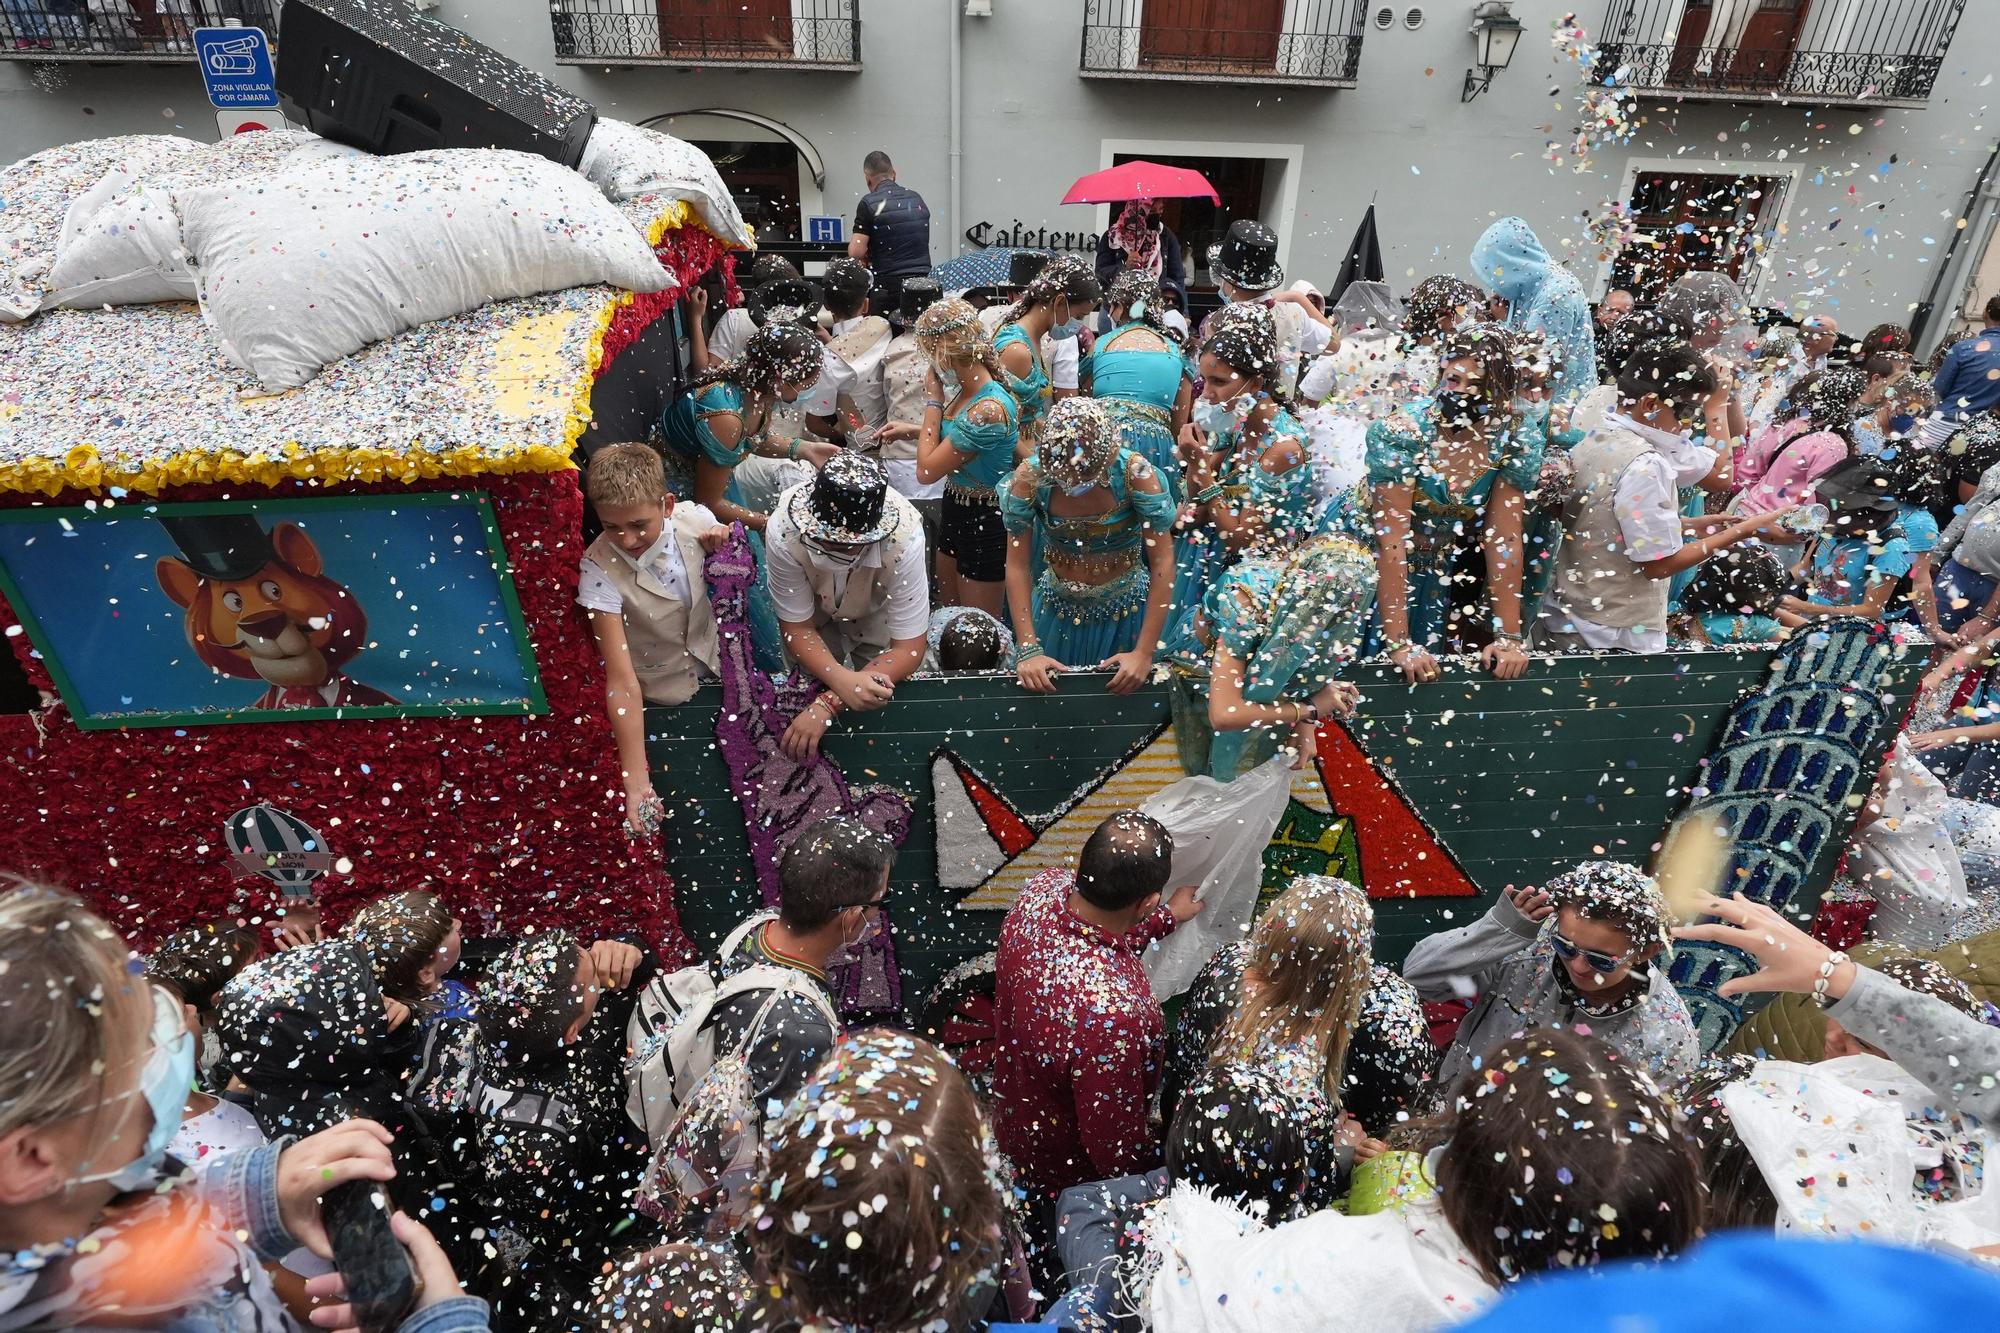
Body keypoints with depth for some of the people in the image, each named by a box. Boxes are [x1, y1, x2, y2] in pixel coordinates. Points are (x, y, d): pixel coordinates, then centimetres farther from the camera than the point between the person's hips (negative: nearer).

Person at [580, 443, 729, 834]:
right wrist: (636, 781, -32)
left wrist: (722, 546, -18)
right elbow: (622, 680, -29)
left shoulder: (694, 518, -18)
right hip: (659, 695, -4)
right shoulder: (599, 569, -28)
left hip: (712, 658, 4)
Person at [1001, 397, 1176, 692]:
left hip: (1125, 612, -1)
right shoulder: (1029, 477, -20)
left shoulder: (1135, 472, -24)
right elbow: (1017, 565, -15)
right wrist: (1028, 649, -19)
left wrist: (1144, 653, -21)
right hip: (1057, 610, 1)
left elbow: (1163, 562, -21)